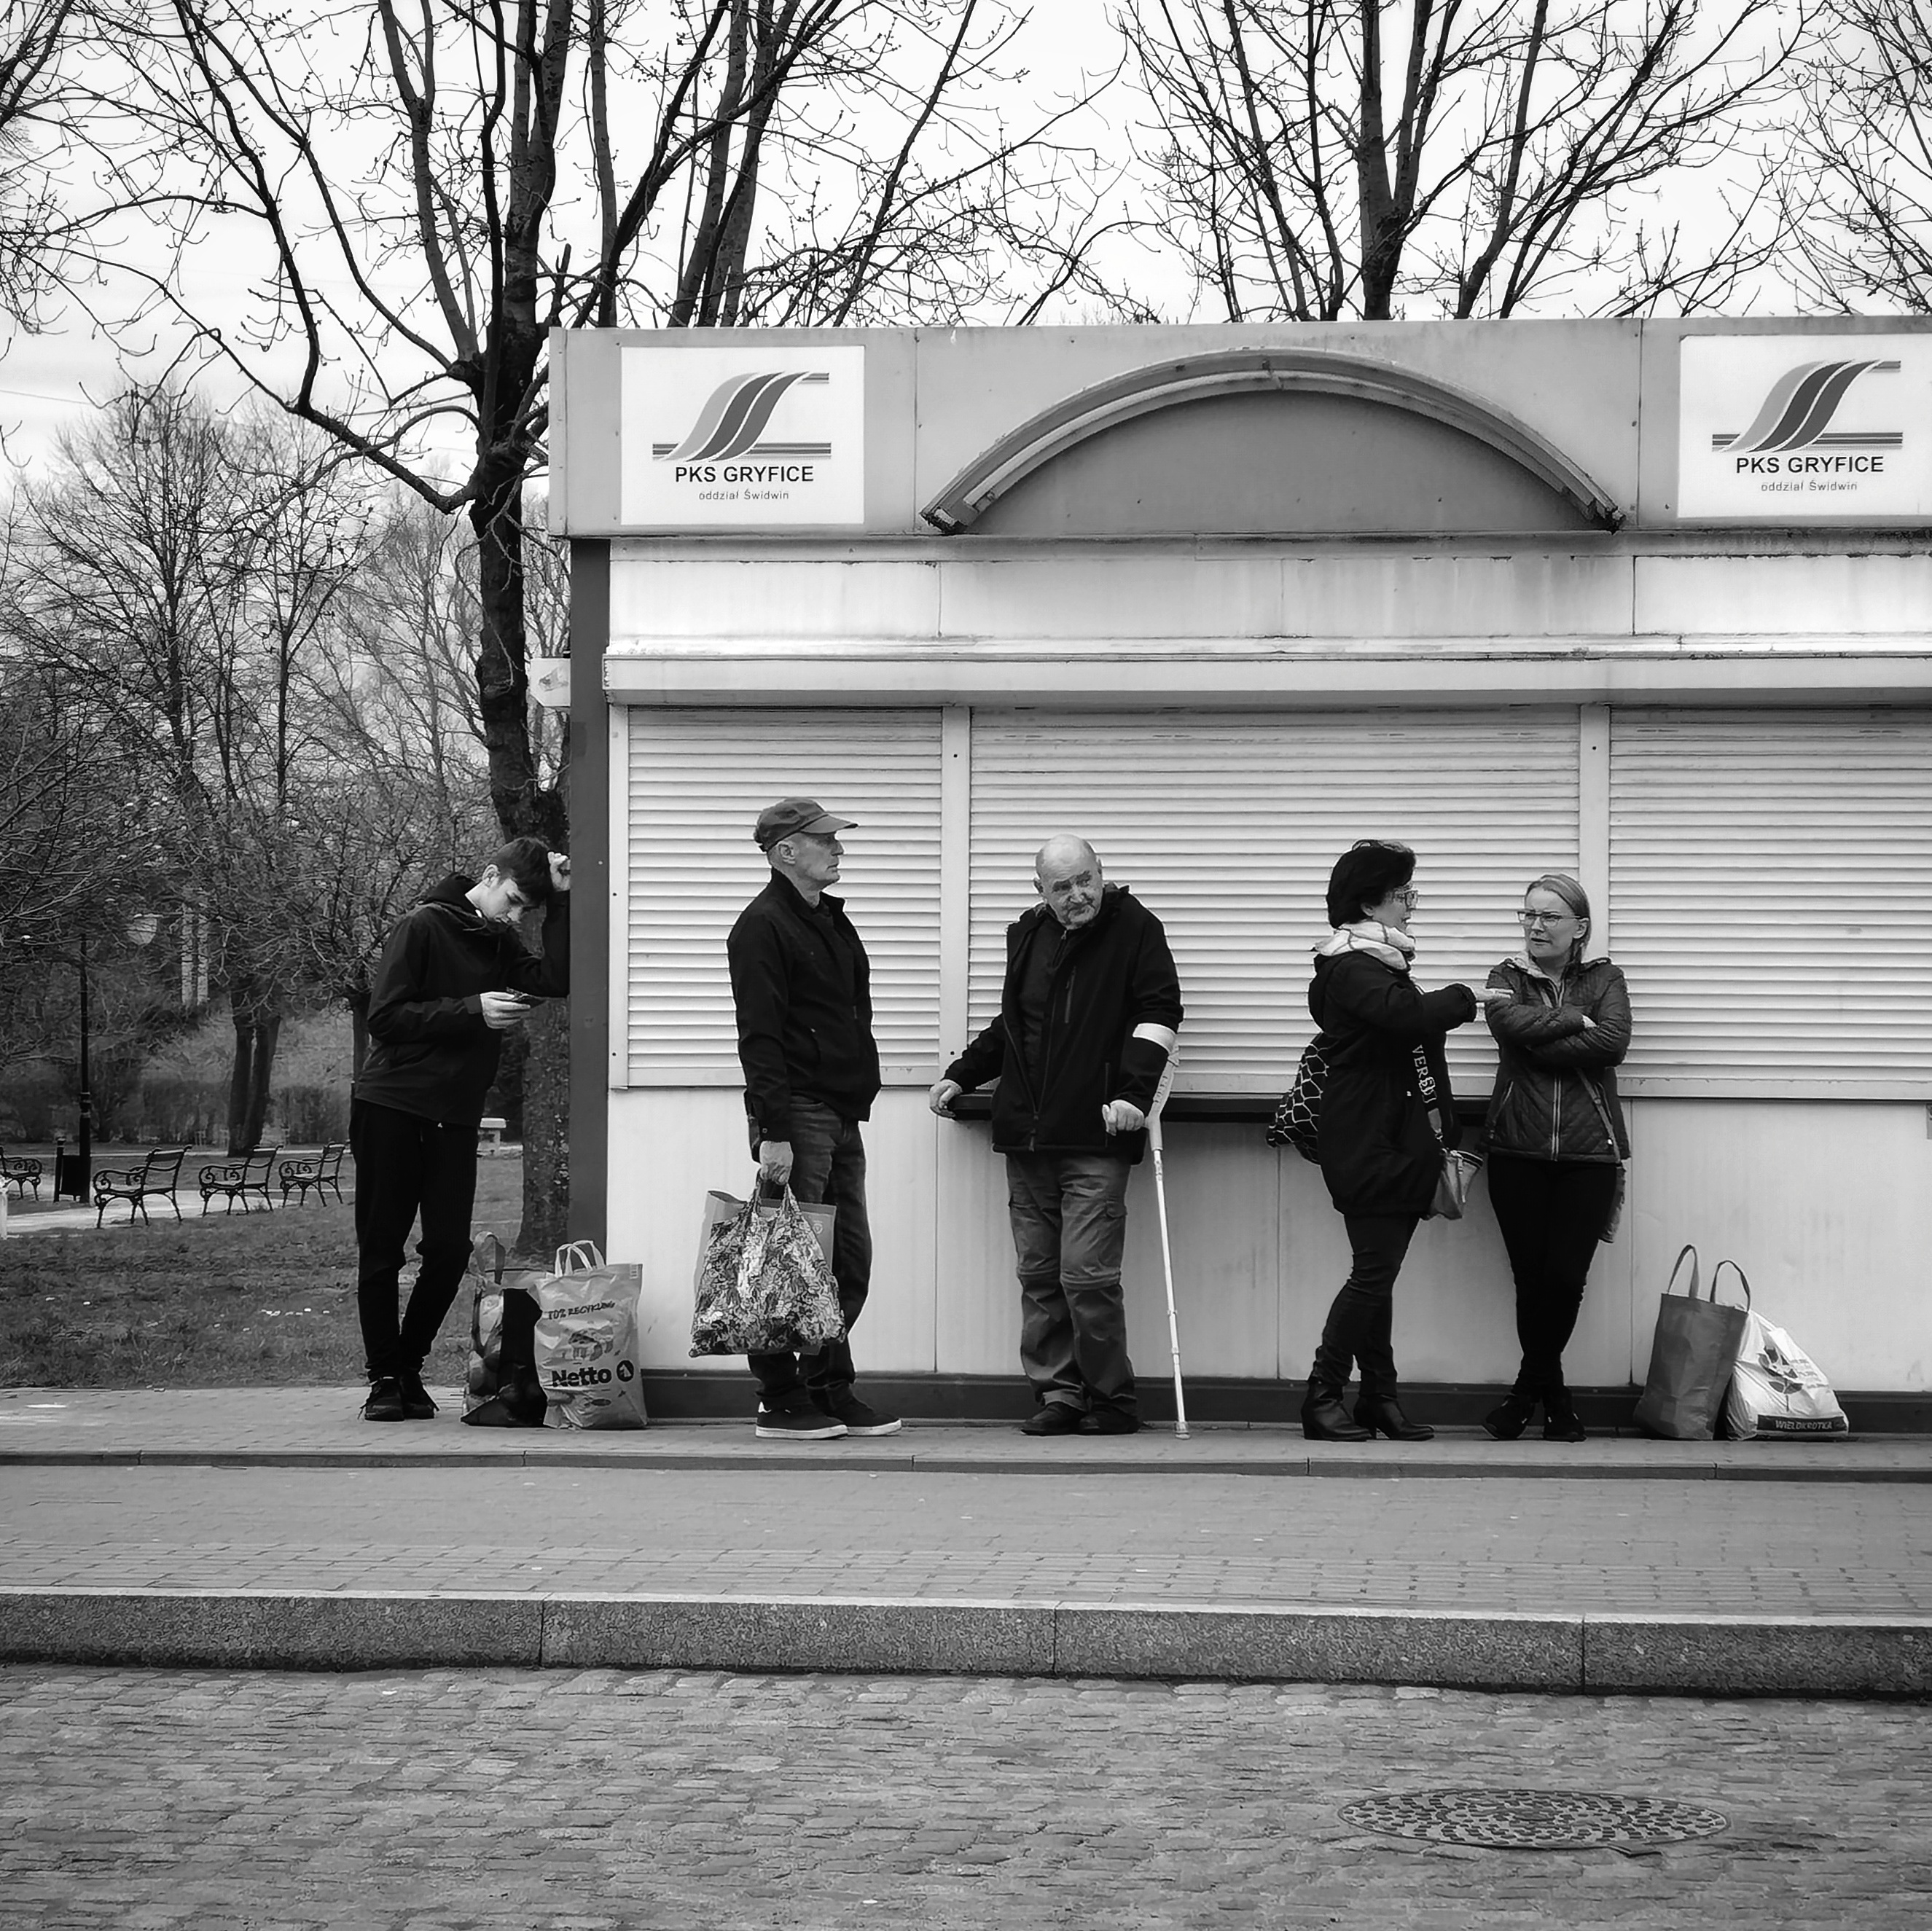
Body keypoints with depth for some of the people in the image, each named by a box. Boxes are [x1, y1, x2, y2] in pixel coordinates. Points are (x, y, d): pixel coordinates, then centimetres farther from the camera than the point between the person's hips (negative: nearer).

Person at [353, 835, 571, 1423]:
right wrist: (473, 1011, -17)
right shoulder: (425, 927, -7)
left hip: (454, 1118, 5)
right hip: (391, 1107, -5)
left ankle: (410, 1367, 13)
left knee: (450, 1251, -2)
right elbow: (384, 1017, -13)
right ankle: (384, 1378, 9)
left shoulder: (501, 945, 12)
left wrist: (561, 899, -7)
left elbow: (557, 979, -6)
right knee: (381, 1252, 1)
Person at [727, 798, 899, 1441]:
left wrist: (860, 1097, 17)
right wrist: (773, 1133, -21)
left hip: (842, 1115, 9)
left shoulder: (832, 920, 19)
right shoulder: (763, 926, -10)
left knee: (850, 1264, 10)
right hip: (797, 1113, -9)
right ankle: (780, 1405, -2)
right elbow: (760, 1037, -16)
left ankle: (830, 1393, 17)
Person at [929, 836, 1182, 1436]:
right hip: (1026, 1134, 6)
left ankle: (1110, 1399, 2)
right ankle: (1057, 1393, 14)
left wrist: (1135, 1090, -19)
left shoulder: (1134, 929, -2)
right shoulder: (1027, 936, 15)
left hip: (1095, 1138, -6)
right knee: (1039, 1275, 7)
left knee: (1086, 1274, -10)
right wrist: (961, 1075, 20)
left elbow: (1159, 1010, -8)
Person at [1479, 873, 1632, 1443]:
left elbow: (1613, 1043, -10)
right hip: (1518, 1152, 1)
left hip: (1588, 1153, -1)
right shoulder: (1509, 976, 12)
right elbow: (1507, 1021, -12)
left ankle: (1527, 1394, 13)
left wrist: (1539, 1047, -11)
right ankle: (1554, 1400, 16)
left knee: (1565, 1278, -7)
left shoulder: (1605, 979, 10)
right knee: (1530, 1277, -1)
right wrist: (1575, 1021, -10)